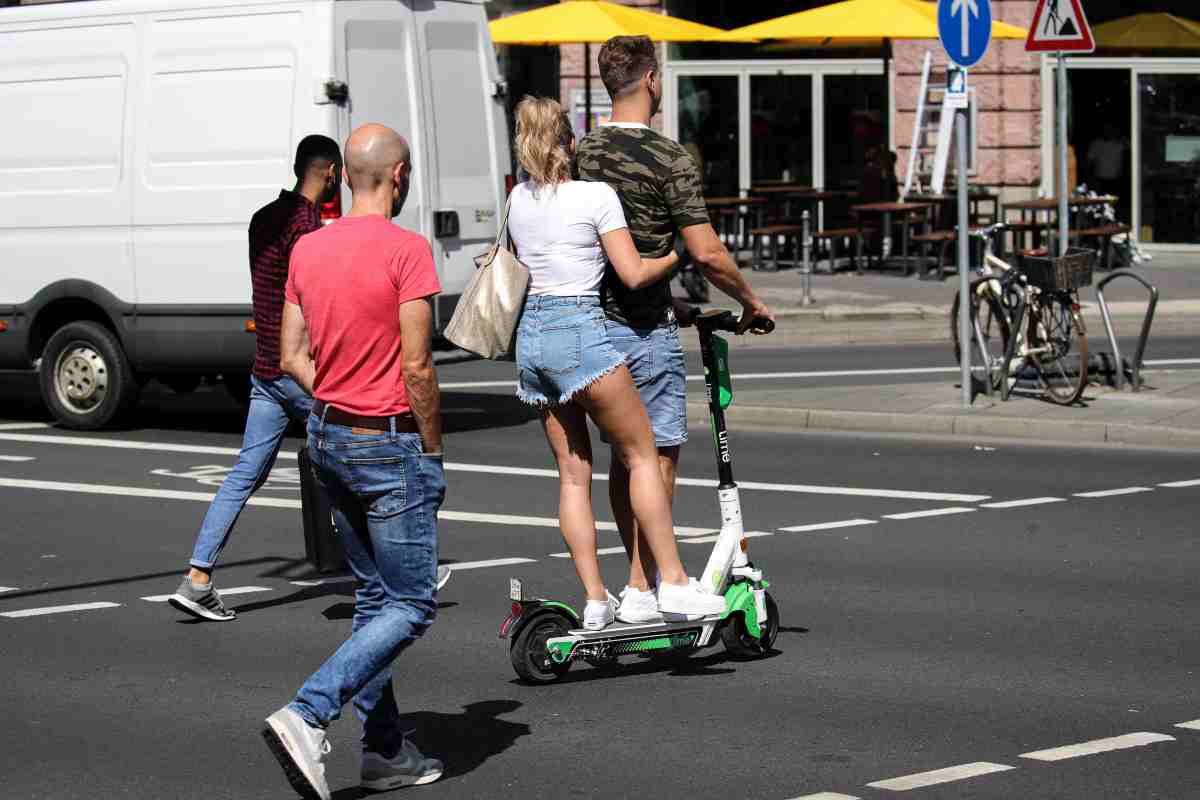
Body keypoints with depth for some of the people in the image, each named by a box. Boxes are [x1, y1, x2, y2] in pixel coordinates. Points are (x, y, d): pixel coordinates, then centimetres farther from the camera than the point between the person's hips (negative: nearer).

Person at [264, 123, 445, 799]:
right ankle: (307, 717, -17)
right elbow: (417, 368, -17)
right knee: (411, 606, -2)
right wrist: (433, 450, -7)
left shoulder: (308, 249, 6)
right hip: (390, 445, -8)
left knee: (375, 597, 16)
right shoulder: (407, 250, -15)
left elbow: (293, 357, 7)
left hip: (328, 438, 8)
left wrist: (339, 406, 13)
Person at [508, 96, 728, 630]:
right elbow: (634, 274, -9)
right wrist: (678, 254, 7)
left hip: (531, 333, 7)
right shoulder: (596, 196, -6)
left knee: (572, 471, 9)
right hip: (580, 330, -6)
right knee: (641, 456, 1)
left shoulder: (519, 200, 12)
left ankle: (595, 601, 7)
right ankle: (674, 584, -4)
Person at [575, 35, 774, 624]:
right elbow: (707, 254, -17)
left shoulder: (583, 152, 4)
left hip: (596, 322, 7)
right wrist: (751, 302, -2)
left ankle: (642, 575, 24)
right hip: (647, 327, -7)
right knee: (660, 454, -1)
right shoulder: (669, 160, -14)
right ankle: (643, 590, -3)